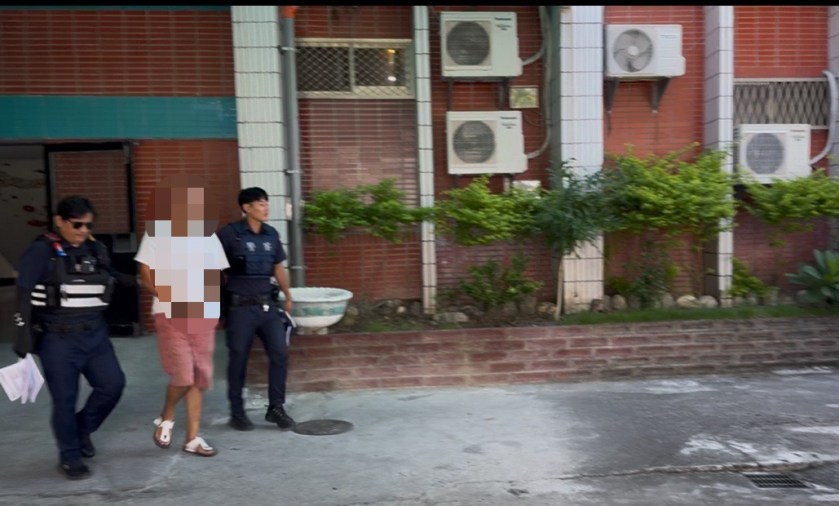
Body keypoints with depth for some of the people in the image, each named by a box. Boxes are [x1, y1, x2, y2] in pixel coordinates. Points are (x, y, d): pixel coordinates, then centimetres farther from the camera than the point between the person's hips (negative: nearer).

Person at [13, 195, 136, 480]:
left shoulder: (97, 250, 6)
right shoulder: (42, 251, -10)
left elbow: (114, 277, 23)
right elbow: (24, 297, -10)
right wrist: (24, 337, -13)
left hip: (95, 335, 5)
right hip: (58, 340, -5)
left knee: (112, 384, 1)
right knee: (65, 399, 1)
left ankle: (82, 428, 28)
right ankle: (70, 457, 20)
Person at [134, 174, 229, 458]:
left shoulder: (208, 235, 8)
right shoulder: (157, 232, -3)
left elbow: (217, 275, 14)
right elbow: (146, 275, -4)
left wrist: (212, 302, -1)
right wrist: (167, 297, -14)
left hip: (203, 317, 4)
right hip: (171, 317, -4)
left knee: (199, 379, 6)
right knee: (183, 377, -9)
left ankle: (192, 438, 18)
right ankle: (165, 419, 22)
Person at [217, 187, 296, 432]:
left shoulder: (271, 234, 7)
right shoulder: (230, 233, -8)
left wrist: (288, 297, 21)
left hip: (268, 305, 5)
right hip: (240, 307, -4)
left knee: (280, 354, 1)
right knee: (238, 359, 5)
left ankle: (276, 408, 14)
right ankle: (237, 412, 20)